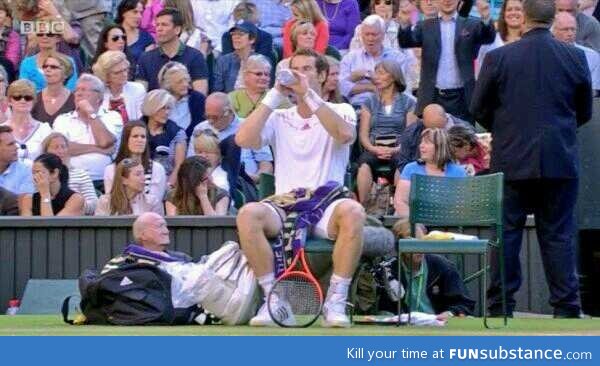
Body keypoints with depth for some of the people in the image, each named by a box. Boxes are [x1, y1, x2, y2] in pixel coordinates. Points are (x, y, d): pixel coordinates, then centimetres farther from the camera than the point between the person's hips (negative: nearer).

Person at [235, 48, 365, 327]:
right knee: (248, 214, -31)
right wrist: (275, 95, -2)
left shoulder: (341, 111, 12)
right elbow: (243, 139, -2)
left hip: (326, 208, -2)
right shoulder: (278, 118, 17)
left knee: (353, 212, -37)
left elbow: (345, 135, -14)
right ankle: (274, 301, -24)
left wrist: (308, 95, -15)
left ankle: (336, 302, -28)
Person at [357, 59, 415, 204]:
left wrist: (395, 150, -16)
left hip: (397, 150, -1)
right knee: (365, 164, -35)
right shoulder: (370, 103, 18)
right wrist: (373, 148, -12)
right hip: (374, 150, 1)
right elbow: (363, 134, 9)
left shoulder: (408, 103, 12)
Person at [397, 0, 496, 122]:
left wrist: (486, 18, -30)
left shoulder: (470, 25, 8)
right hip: (432, 98, 0)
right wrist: (405, 24, -27)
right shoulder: (425, 26, 10)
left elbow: (489, 37, -7)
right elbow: (406, 42, -4)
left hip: (462, 98, 0)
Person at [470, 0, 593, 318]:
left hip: (512, 160, -1)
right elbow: (584, 112, 7)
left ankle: (500, 308, 7)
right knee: (559, 236, 5)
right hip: (560, 161, 1)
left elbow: (479, 109, 1)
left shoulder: (498, 58, -7)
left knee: (506, 235, 6)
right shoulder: (575, 58, -3)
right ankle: (566, 307, 3)